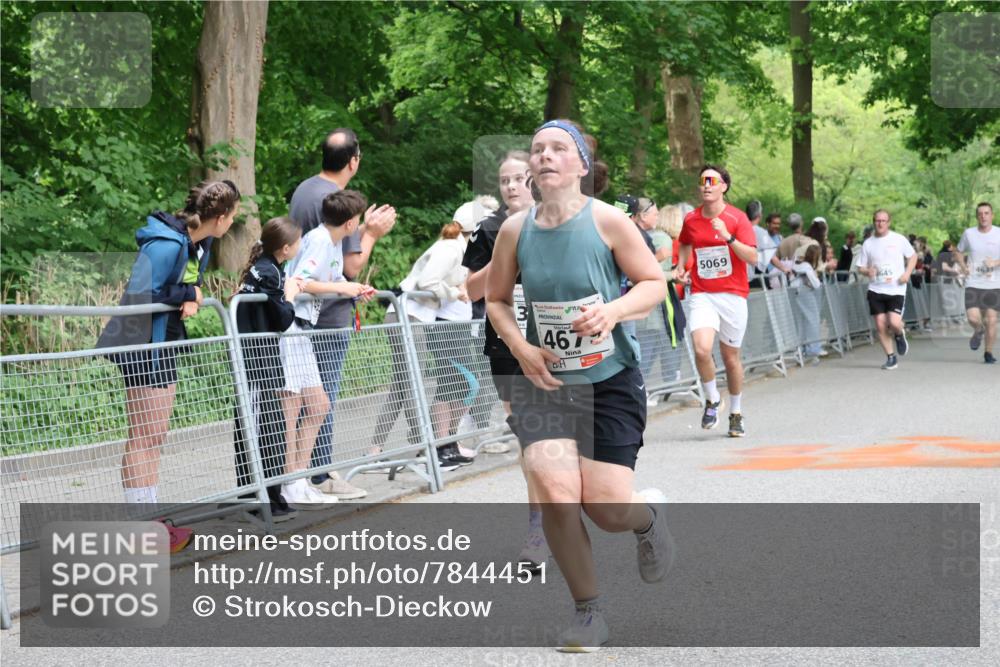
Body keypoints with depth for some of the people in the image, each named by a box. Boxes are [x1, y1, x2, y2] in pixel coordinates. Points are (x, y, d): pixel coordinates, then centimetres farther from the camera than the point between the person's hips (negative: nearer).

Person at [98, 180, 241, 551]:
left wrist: (190, 300, -8)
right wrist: (188, 294, -18)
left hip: (166, 345, 10)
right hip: (143, 347, -10)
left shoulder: (201, 243, 6)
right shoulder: (166, 245, -24)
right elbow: (138, 294, -26)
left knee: (156, 436, 14)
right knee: (144, 437, -5)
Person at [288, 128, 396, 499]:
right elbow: (351, 267, -17)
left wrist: (364, 229, 18)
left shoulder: (303, 190, 10)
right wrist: (371, 235, -3)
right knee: (324, 395, -4)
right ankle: (320, 477, 1)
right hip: (329, 316, -9)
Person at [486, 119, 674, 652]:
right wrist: (521, 348, -6)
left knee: (606, 507, -5)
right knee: (555, 492, -18)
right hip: (543, 382, 2)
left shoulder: (607, 220, -10)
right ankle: (588, 612, 3)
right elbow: (496, 299, 11)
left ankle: (649, 515, 36)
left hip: (611, 380, -2)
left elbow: (654, 283, -4)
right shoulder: (515, 230, -3)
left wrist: (613, 310, -23)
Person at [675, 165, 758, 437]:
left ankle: (736, 413, 26)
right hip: (702, 295, 1)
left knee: (731, 356, 7)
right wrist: (681, 267, 10)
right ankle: (712, 400, 5)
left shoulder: (736, 218, -5)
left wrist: (728, 237, -24)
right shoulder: (691, 219, 5)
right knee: (702, 349, -20)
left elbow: (752, 257, -13)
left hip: (733, 295, -1)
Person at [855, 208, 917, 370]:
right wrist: (867, 271, -13)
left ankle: (900, 335, 20)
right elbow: (860, 267, 10)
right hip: (875, 290, 2)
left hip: (896, 289, -2)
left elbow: (913, 256, 11)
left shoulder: (899, 240, 0)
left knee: (894, 323, -17)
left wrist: (907, 273, -5)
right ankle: (891, 357, 13)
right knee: (880, 325, -2)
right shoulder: (868, 244, 5)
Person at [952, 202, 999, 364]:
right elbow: (959, 252, 16)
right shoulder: (969, 233, 1)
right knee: (973, 318, -14)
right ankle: (979, 331, 23)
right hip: (973, 284, 0)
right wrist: (963, 266, -1)